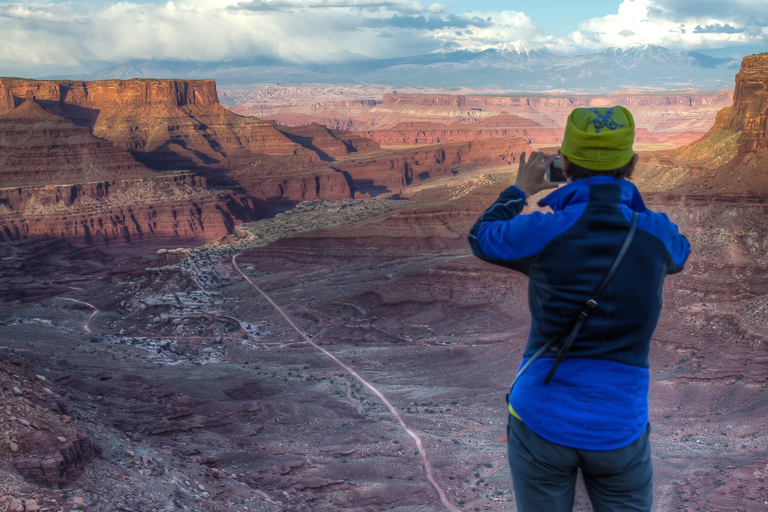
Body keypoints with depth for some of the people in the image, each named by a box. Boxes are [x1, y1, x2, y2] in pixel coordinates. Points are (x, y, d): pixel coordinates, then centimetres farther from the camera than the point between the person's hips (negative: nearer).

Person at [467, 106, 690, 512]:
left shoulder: (543, 232, -15)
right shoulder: (656, 235, -8)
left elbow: (482, 237, 8)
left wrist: (519, 190, 23)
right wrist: (618, 200, 26)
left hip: (542, 421, -1)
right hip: (619, 429, 1)